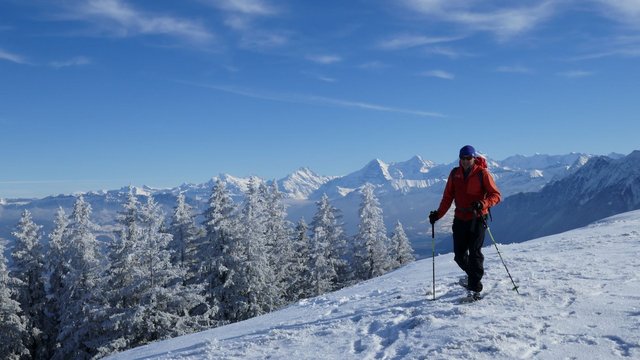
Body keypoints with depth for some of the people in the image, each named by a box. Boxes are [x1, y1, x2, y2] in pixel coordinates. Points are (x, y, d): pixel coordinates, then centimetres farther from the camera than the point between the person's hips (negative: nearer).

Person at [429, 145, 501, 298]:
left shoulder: (482, 173, -6)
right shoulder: (455, 173, 6)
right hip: (460, 219, 4)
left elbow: (496, 195, -7)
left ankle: (475, 288, -2)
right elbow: (448, 197, 10)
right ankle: (472, 275, 34)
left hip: (477, 218, -4)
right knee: (459, 255, 6)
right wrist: (438, 214, 1)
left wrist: (482, 204, -26)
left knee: (475, 253, -8)